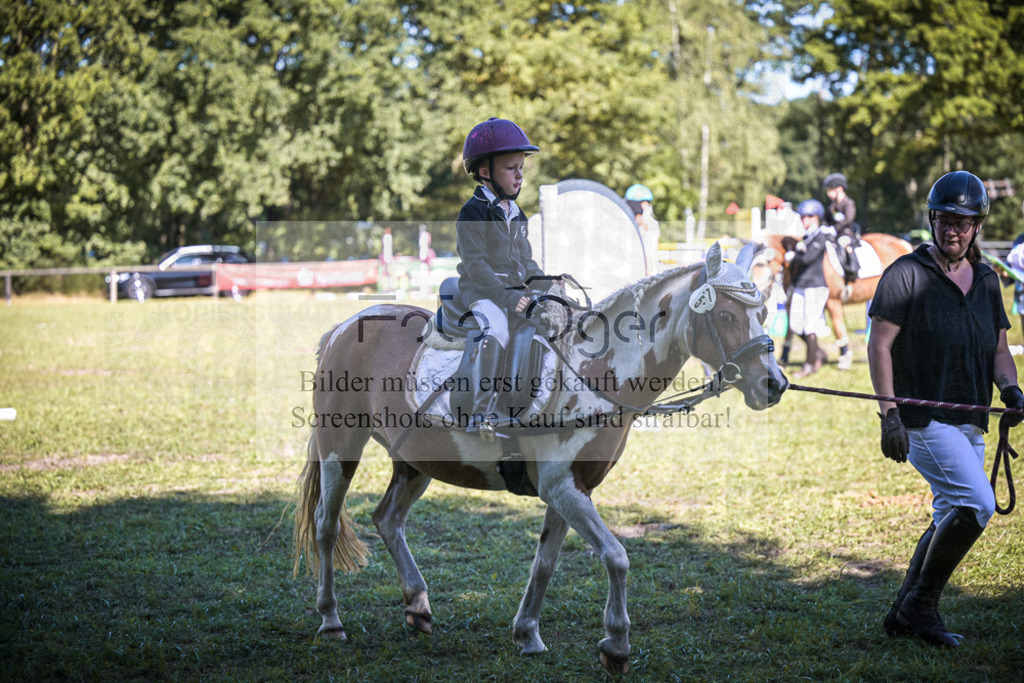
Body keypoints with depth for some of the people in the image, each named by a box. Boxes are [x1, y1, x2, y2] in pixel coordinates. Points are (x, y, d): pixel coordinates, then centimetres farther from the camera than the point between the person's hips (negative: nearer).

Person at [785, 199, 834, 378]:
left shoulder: (821, 236, -9)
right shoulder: (806, 237, 18)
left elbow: (808, 258, -20)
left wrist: (792, 257, -4)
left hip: (816, 284, -9)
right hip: (800, 286, 9)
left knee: (810, 325, -5)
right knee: (795, 325, 7)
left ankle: (810, 363, 3)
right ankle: (817, 352, 24)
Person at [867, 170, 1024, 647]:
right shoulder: (907, 273, -7)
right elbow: (878, 345, -10)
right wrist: (889, 416, -17)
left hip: (970, 423, 8)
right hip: (923, 419, -8)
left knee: (950, 518, 11)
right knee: (977, 503, -20)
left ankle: (903, 615, 24)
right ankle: (921, 603, -4)